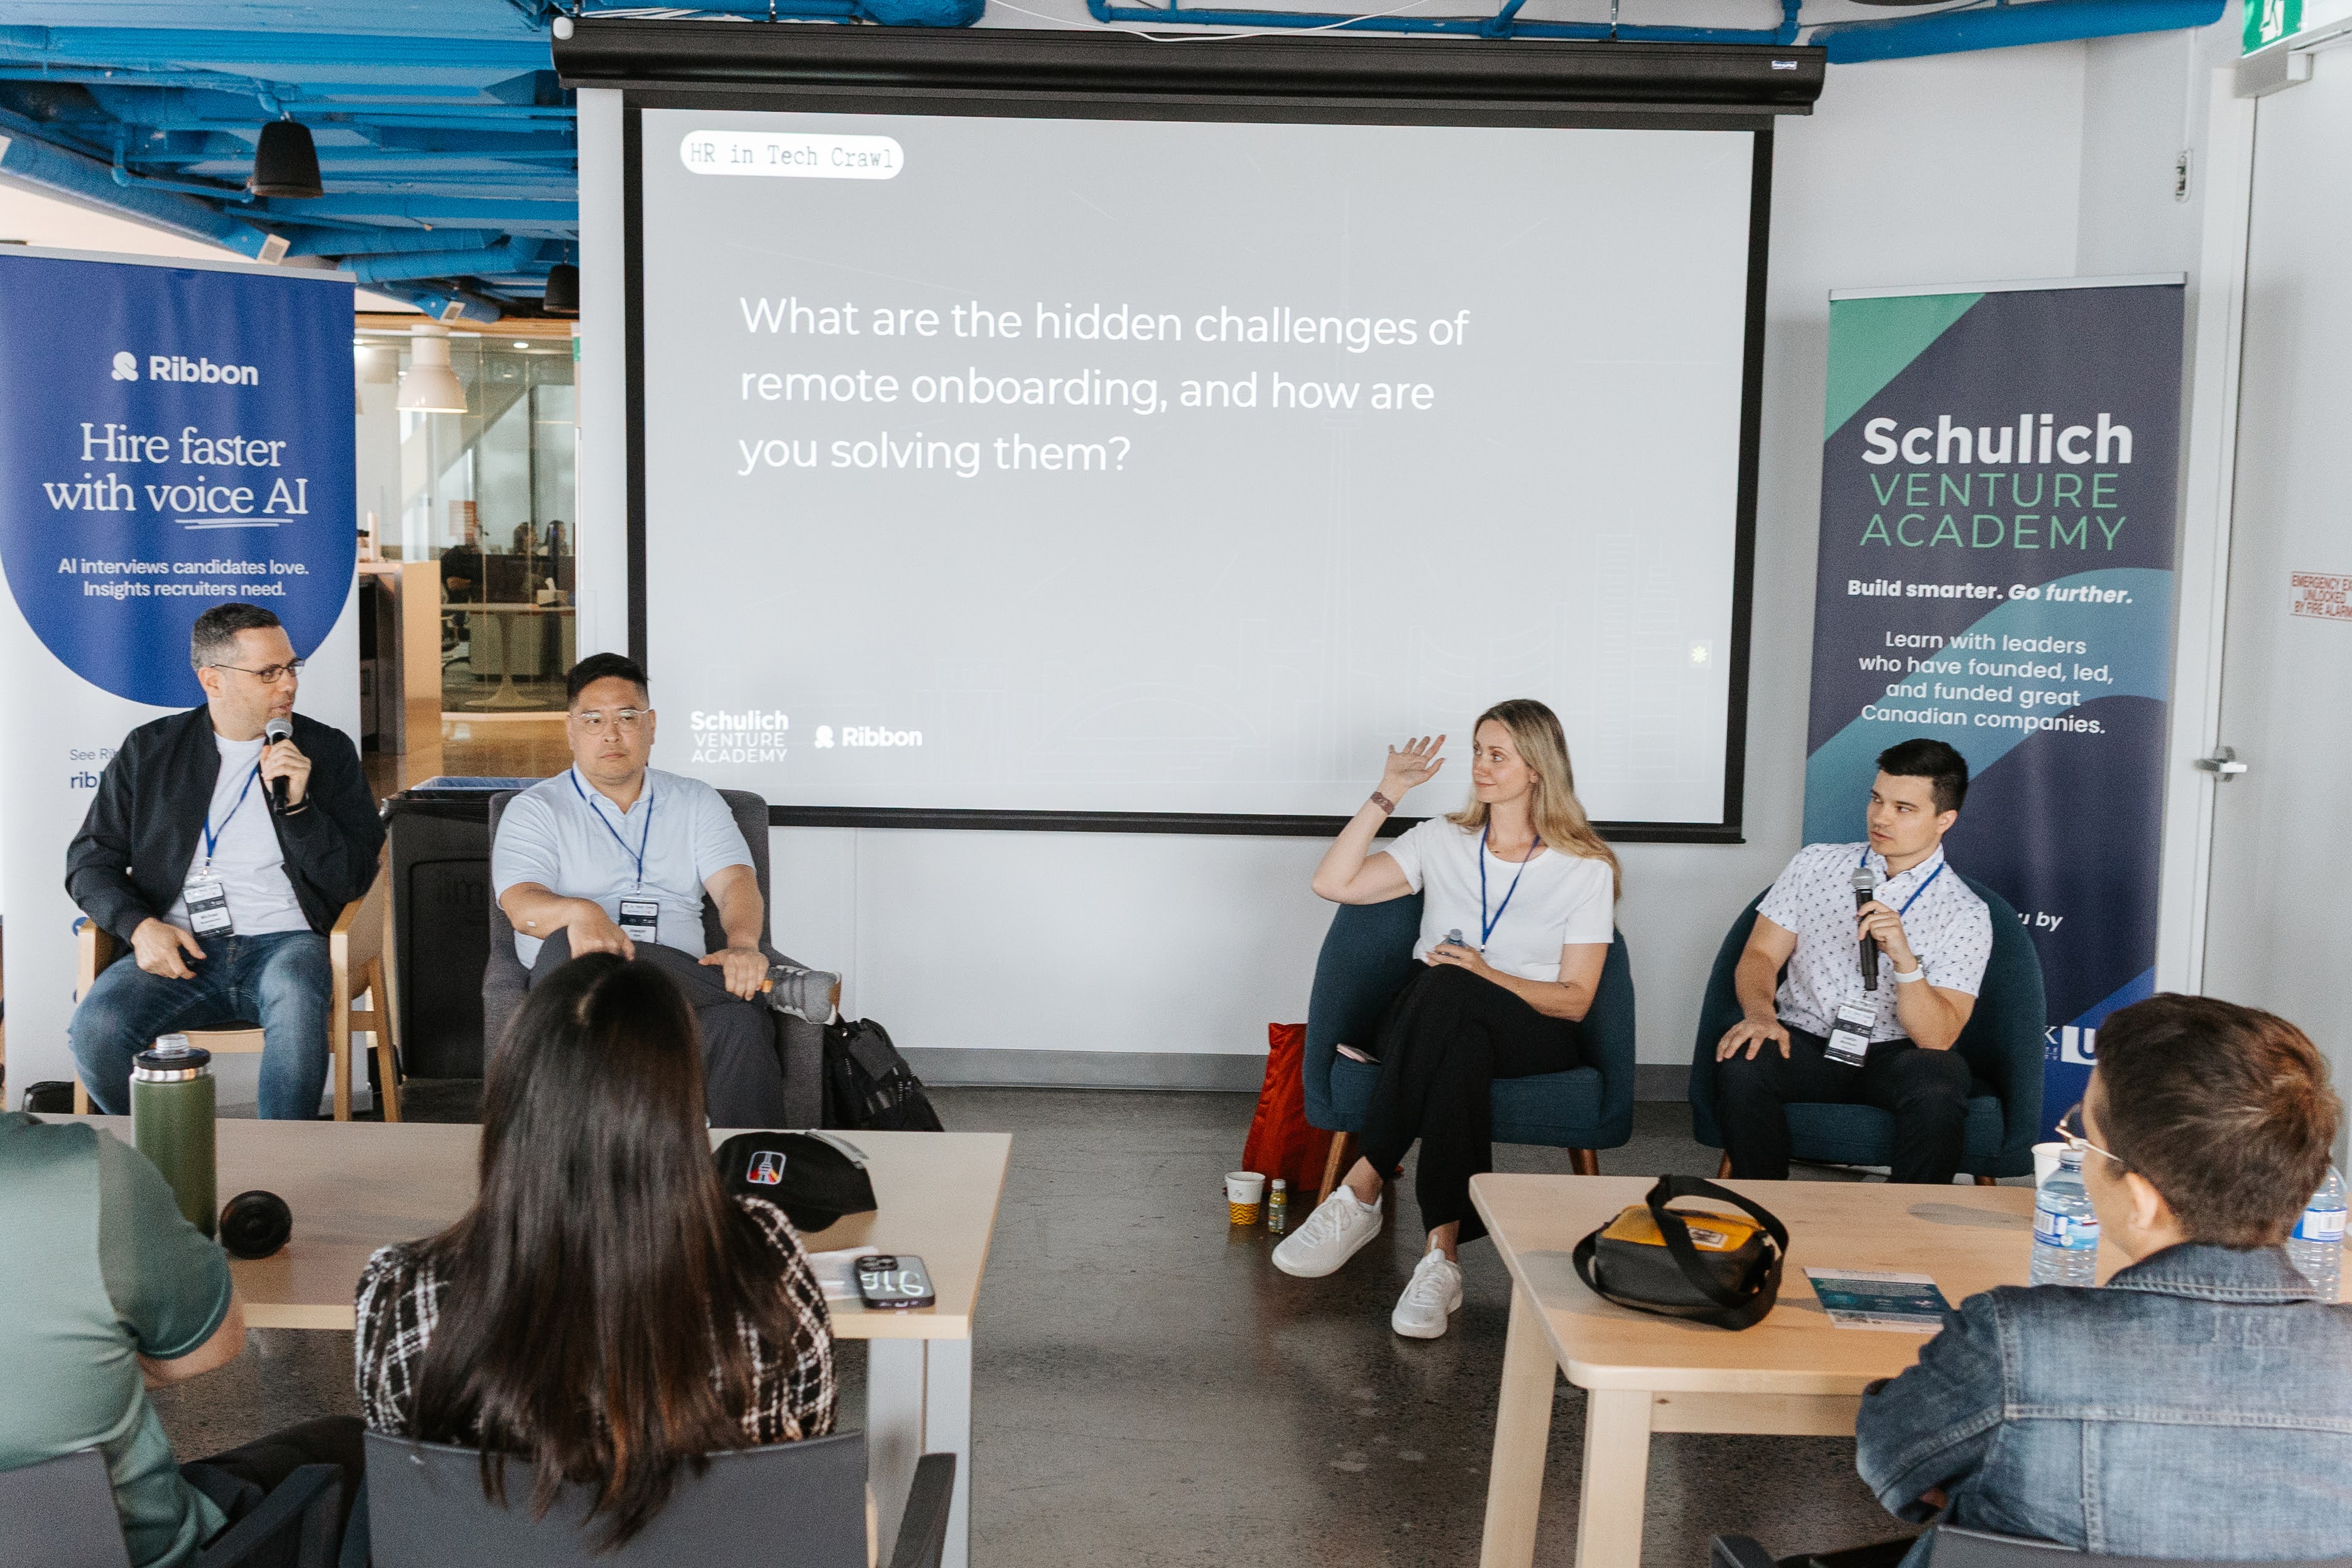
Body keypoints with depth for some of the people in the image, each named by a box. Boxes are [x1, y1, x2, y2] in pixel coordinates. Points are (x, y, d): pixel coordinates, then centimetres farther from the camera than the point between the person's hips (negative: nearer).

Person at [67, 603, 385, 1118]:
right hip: (179, 951, 2)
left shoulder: (327, 751, 10)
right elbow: (90, 859, 11)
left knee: (295, 997, -37)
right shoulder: (149, 750, 12)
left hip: (284, 942, -1)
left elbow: (353, 881, 5)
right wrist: (139, 925, -9)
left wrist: (296, 805, -10)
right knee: (95, 1026, -27)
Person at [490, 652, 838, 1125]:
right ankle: (768, 986, -32)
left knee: (739, 1022, -34)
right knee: (566, 948, -38)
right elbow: (523, 907, -6)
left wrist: (743, 944, -22)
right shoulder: (535, 810, 11)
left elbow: (735, 883, 2)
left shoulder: (696, 802, 19)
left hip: (686, 984, 1)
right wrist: (579, 912, -31)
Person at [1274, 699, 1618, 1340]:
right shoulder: (1443, 841, 14)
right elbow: (1333, 883, 2)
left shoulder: (1586, 869, 4)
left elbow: (1575, 999, -1)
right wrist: (1387, 794, 1)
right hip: (1433, 1024, 2)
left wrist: (1487, 975, -16)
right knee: (1457, 1058, -38)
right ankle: (1443, 1253, -40)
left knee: (1447, 988, -38)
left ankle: (1359, 1193, -38)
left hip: (1532, 1036, -2)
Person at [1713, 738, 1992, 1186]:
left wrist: (1903, 958, -27)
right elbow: (1759, 955, 7)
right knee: (1739, 1062, -31)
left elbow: (1936, 1038, -10)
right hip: (1803, 1045, 2)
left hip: (1890, 1057, -1)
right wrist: (1760, 1014, -15)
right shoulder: (1816, 864, 8)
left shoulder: (1966, 914, -1)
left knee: (1938, 1080, -35)